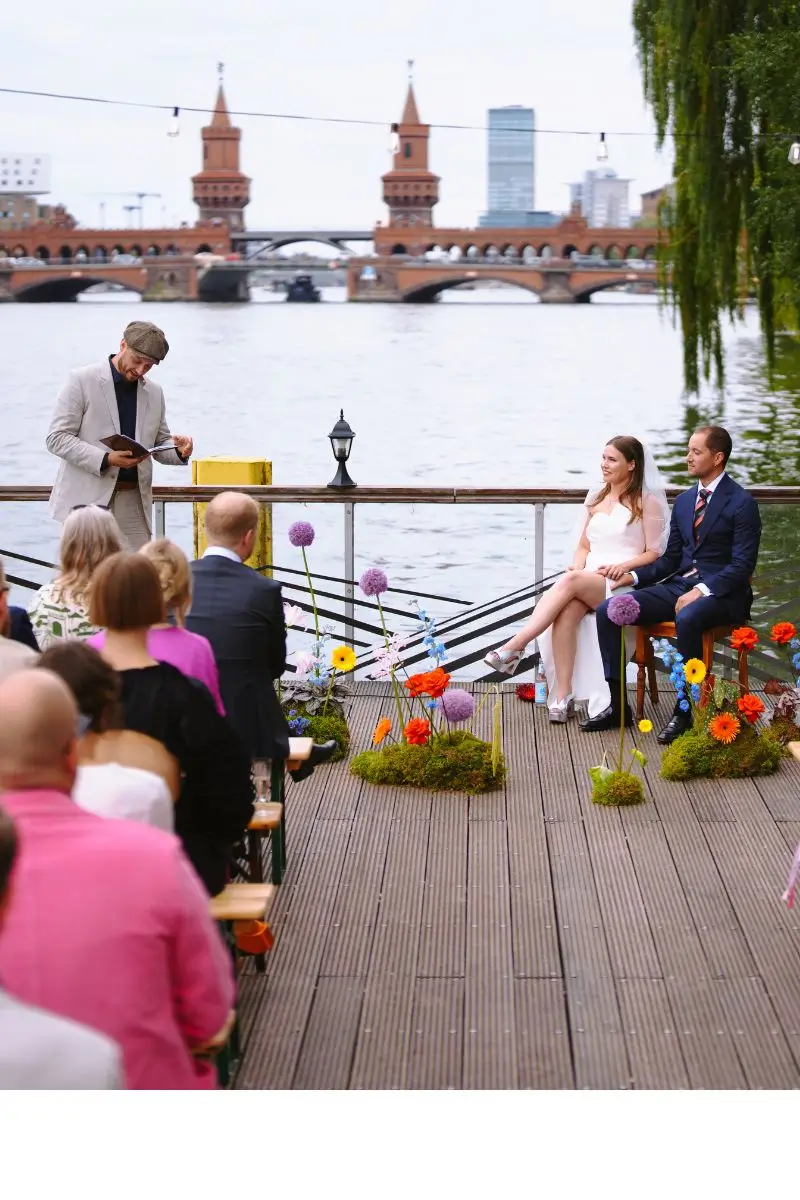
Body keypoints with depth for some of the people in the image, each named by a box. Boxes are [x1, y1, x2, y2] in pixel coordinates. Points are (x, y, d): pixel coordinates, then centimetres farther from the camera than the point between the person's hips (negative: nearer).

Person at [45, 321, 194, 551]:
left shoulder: (154, 393, 13)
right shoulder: (82, 381, -3)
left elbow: (160, 445, 22)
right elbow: (56, 439, -8)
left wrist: (179, 451, -3)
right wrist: (106, 459, -19)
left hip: (133, 500, 5)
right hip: (87, 498, -4)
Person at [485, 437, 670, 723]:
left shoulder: (647, 501, 6)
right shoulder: (595, 498, 22)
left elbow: (653, 554, 2)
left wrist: (622, 565, -15)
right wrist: (578, 566, -3)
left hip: (625, 583, -4)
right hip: (588, 579, 4)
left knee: (570, 581, -36)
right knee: (567, 611, -33)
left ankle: (514, 647, -40)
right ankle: (563, 696, -36)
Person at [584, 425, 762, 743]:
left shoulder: (742, 503, -6)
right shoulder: (683, 501, 16)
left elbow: (742, 565, -13)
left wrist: (701, 592, -23)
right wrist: (635, 576, 1)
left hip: (720, 593, -7)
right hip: (678, 585, 7)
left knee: (687, 619, -41)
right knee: (607, 610, -11)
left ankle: (684, 711, -27)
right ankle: (618, 706, -8)